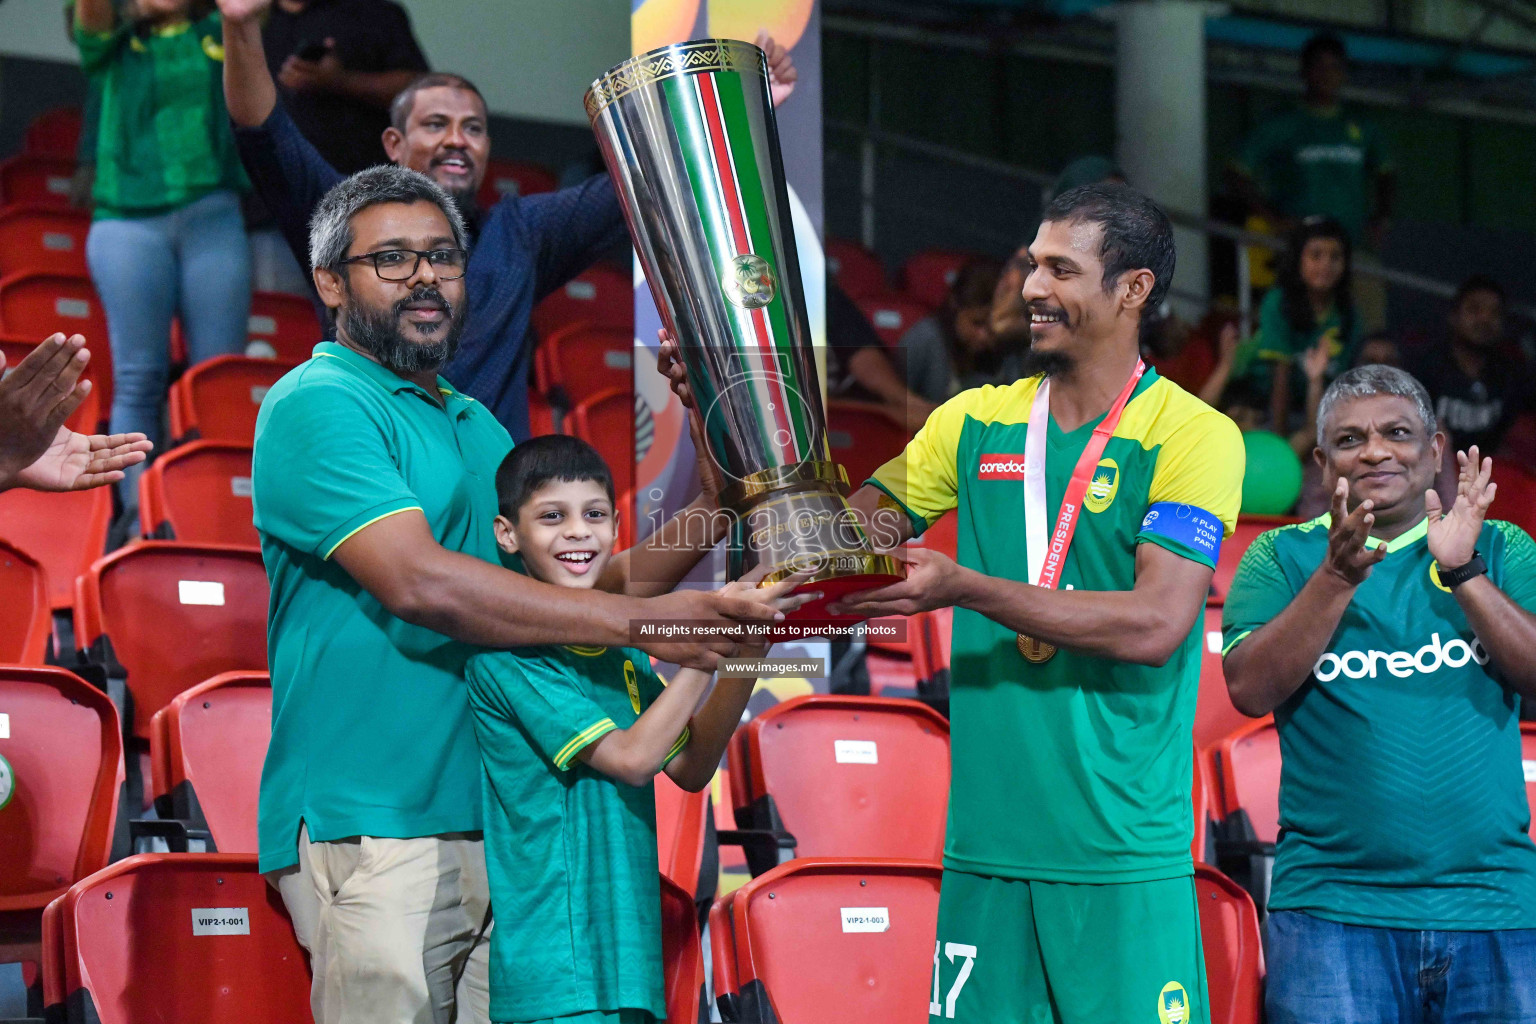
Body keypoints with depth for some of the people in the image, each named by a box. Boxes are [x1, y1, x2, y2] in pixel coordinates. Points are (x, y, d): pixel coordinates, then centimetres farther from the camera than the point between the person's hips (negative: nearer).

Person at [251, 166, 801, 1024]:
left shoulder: (474, 424, 21)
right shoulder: (315, 407, -6)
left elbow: (586, 584, 19)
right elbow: (420, 583, -19)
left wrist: (710, 511, 2)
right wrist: (640, 621, -20)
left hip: (498, 820, 8)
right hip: (374, 828, -8)